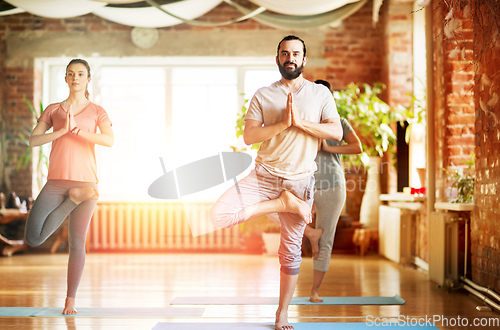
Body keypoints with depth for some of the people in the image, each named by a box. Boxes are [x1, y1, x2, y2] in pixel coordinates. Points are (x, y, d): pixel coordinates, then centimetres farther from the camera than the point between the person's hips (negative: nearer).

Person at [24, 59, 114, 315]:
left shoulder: (97, 111, 7)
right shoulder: (53, 110, 11)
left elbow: (110, 140, -10)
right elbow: (33, 141, 2)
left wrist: (77, 130, -18)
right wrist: (61, 131, -12)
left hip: (85, 181, -2)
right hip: (56, 183, 2)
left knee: (77, 244, 0)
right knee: (32, 239, -13)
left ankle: (70, 301, 13)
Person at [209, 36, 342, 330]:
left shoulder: (321, 94, 6)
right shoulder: (263, 96, 4)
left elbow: (337, 132, -6)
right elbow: (249, 135, -7)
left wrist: (300, 122, -16)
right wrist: (283, 123, -18)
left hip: (300, 180, 0)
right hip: (264, 175, 0)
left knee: (291, 251, 6)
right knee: (219, 215, -23)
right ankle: (283, 203, -7)